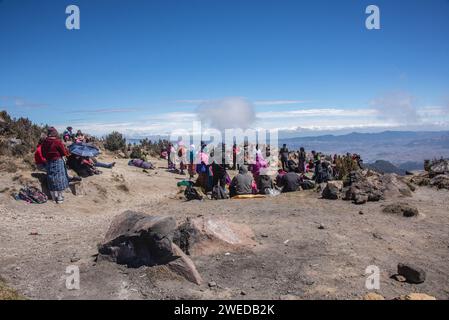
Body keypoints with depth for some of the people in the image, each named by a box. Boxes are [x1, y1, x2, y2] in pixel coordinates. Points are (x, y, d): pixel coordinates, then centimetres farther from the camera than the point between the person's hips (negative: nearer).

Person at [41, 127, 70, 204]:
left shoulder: (45, 142, -1)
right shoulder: (58, 142, -17)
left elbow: (43, 154, 9)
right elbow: (64, 153, -11)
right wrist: (66, 150, 9)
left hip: (49, 162, 5)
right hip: (58, 162, -5)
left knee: (51, 180, 13)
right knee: (59, 179, 3)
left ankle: (53, 197, 22)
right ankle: (59, 197, 7)